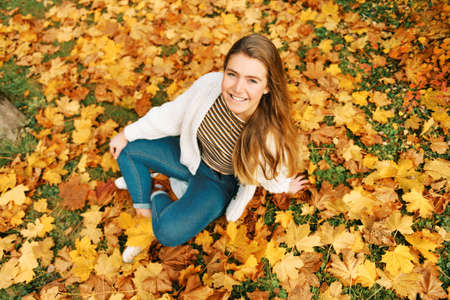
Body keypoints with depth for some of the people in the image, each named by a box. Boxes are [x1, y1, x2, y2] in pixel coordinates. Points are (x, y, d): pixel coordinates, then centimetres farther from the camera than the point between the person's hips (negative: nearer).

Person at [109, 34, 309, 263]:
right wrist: (127, 133, 2)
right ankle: (143, 213, 15)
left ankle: (157, 199, 12)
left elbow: (274, 178, -12)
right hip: (191, 155, 5)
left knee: (169, 232, -24)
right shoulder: (211, 83, -28)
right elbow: (172, 115, -9)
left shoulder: (270, 138, -38)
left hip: (219, 183, -4)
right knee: (127, 149, 2)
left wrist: (285, 186, 11)